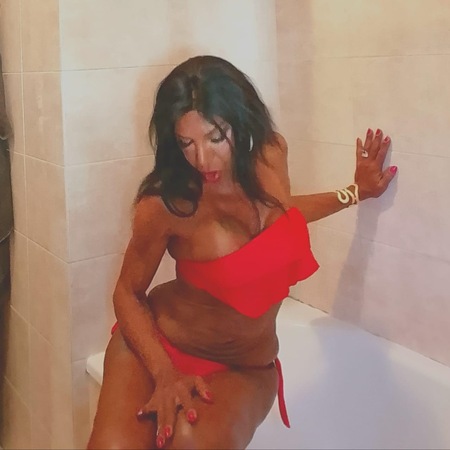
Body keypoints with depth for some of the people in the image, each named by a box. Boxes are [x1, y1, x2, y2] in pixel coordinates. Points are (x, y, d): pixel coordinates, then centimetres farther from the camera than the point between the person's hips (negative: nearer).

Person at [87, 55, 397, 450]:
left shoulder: (271, 153, -8)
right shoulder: (166, 202, -21)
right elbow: (129, 294, -7)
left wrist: (356, 192, 19)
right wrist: (166, 375, -20)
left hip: (245, 368, 2)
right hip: (158, 344, -2)